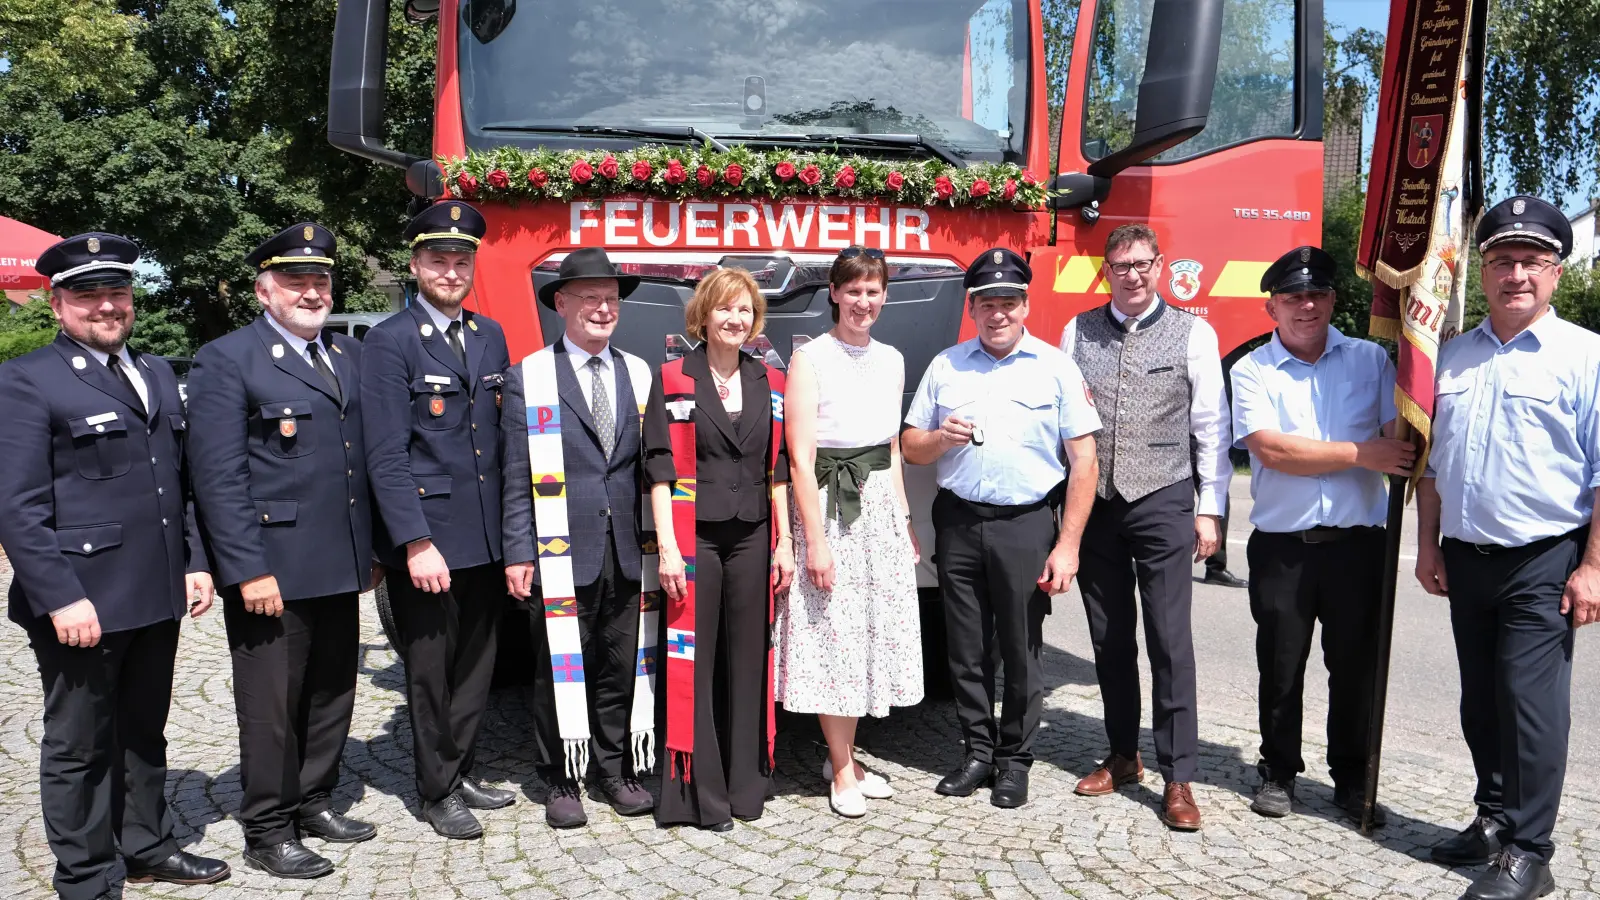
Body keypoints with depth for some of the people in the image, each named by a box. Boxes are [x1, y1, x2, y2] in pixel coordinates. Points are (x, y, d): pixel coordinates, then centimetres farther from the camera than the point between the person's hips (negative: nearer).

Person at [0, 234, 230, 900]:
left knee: (145, 732, 19)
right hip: (83, 605, -6)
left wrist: (194, 562, 11)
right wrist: (61, 600, -18)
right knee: (78, 746, 8)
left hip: (157, 596, 6)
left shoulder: (158, 374, 14)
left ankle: (146, 846, 35)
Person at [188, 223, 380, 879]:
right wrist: (248, 571, -17)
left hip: (341, 568, 6)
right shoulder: (227, 360, -7)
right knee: (272, 706, 5)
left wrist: (373, 548, 12)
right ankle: (268, 833, 19)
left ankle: (314, 803, 33)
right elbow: (219, 477, -13)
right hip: (272, 570, -6)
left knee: (332, 695, 16)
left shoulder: (350, 355, 13)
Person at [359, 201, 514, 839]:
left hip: (486, 537, 6)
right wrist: (416, 543, -19)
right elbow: (385, 456, -13)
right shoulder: (390, 342, -8)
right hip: (425, 537, -6)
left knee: (477, 662, 16)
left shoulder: (491, 336, 11)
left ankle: (460, 771, 32)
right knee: (430, 668, 7)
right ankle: (438, 790, 23)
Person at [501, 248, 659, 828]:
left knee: (623, 665, 10)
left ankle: (616, 769, 25)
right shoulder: (528, 377, 2)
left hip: (629, 549, 3)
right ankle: (561, 781, 19)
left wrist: (657, 540, 5)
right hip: (563, 552, -3)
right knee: (562, 669, 5)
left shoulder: (638, 374, 12)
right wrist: (518, 552, -7)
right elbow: (517, 475, -1)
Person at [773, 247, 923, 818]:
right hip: (829, 507, -6)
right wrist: (814, 540, -15)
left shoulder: (892, 360, 10)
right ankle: (842, 771, 16)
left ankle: (844, 757, 27)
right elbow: (800, 459, -12)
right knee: (833, 638, 1)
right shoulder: (809, 359, -8)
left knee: (874, 634, 11)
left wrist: (906, 522, 13)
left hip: (882, 504, 6)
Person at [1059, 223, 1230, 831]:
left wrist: (1210, 508, -2)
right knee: (1109, 638, 12)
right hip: (1092, 502, 3)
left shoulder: (1193, 334, 0)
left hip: (1163, 504, -3)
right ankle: (1122, 757, 26)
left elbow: (1212, 428, 1)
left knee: (1169, 639, -4)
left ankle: (1177, 776, 6)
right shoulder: (1077, 332, 7)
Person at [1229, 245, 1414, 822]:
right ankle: (1278, 773, 25)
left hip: (1358, 542, 1)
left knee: (1357, 666, 10)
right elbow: (1272, 450, -13)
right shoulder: (1252, 371, 0)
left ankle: (1352, 778, 26)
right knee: (1280, 667, 9)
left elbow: (1403, 439, -1)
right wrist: (1363, 453, -15)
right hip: (1282, 546, -1)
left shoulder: (1371, 360, 7)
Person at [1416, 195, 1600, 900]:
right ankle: (1495, 818, 30)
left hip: (1543, 563, -5)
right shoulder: (1454, 355, 11)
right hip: (1466, 558, 5)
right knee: (1481, 702, 14)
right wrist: (1429, 545, 12)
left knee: (1530, 703, -5)